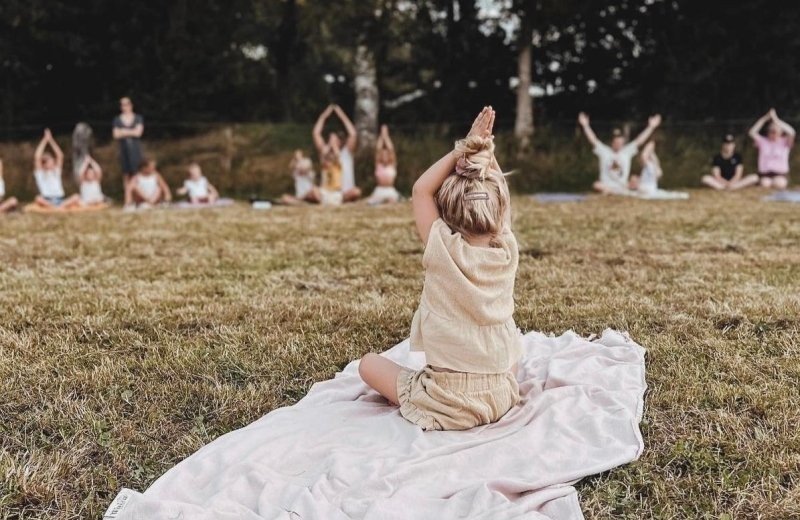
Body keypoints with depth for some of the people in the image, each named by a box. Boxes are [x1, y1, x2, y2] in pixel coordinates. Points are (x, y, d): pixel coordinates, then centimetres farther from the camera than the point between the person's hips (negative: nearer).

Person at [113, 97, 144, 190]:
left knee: (136, 171, -7)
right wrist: (131, 132, -9)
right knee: (126, 173, 1)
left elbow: (138, 132, -6)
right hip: (124, 148, 1)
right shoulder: (117, 120, 8)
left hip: (135, 148, -1)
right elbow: (116, 135, -3)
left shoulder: (138, 118, 5)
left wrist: (124, 131, -3)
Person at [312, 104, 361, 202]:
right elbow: (316, 134, 5)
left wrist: (342, 116, -3)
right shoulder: (325, 153, 11)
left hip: (346, 193, 0)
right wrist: (324, 116, 5)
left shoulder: (346, 153, 8)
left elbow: (353, 135, -4)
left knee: (356, 192, -34)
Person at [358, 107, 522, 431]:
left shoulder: (445, 251, -16)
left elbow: (421, 190, -3)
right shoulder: (508, 252, -6)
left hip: (448, 405, -3)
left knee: (369, 364, 17)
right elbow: (496, 195, 11)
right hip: (501, 400, 4)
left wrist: (464, 148, -4)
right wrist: (486, 149, 4)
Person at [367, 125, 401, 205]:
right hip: (379, 190, 1)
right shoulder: (378, 166, 7)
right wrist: (382, 136, -3)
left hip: (390, 190, -1)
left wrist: (386, 136, -4)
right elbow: (378, 150, 0)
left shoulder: (392, 165, 5)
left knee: (392, 201, -30)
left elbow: (391, 150, -3)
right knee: (369, 202, -21)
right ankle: (382, 200, 5)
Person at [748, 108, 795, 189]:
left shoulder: (784, 142, 4)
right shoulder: (763, 141, 8)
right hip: (765, 174, 0)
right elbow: (752, 132, -7)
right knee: (765, 184, -32)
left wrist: (776, 119, -17)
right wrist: (764, 118, -12)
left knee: (779, 183, -33)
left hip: (781, 174, 0)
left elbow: (791, 132, -17)